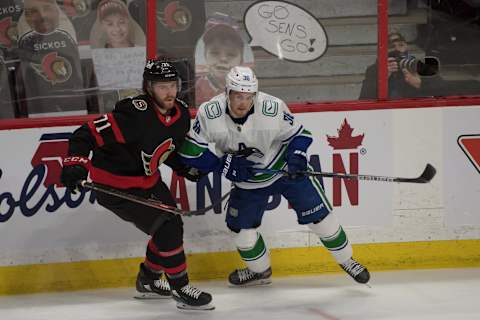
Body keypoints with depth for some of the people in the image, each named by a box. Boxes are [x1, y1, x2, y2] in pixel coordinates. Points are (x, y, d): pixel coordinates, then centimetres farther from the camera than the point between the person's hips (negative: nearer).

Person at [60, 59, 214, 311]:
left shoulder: (181, 114, -4)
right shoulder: (134, 115, -31)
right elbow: (87, 133, -29)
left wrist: (187, 168, 3)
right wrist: (75, 163, -40)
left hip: (146, 178, 9)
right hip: (113, 185, -9)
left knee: (172, 224, 16)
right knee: (167, 229, -13)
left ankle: (148, 281, 37)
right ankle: (180, 289, 2)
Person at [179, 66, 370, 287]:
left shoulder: (272, 108, -28)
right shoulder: (210, 114, -25)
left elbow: (298, 134, -12)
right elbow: (190, 151, -19)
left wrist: (296, 155, -31)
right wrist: (225, 165, -24)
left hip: (285, 168, -2)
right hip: (247, 179, 2)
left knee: (319, 216, -4)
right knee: (240, 226, 5)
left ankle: (346, 260, 17)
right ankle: (260, 270, 32)